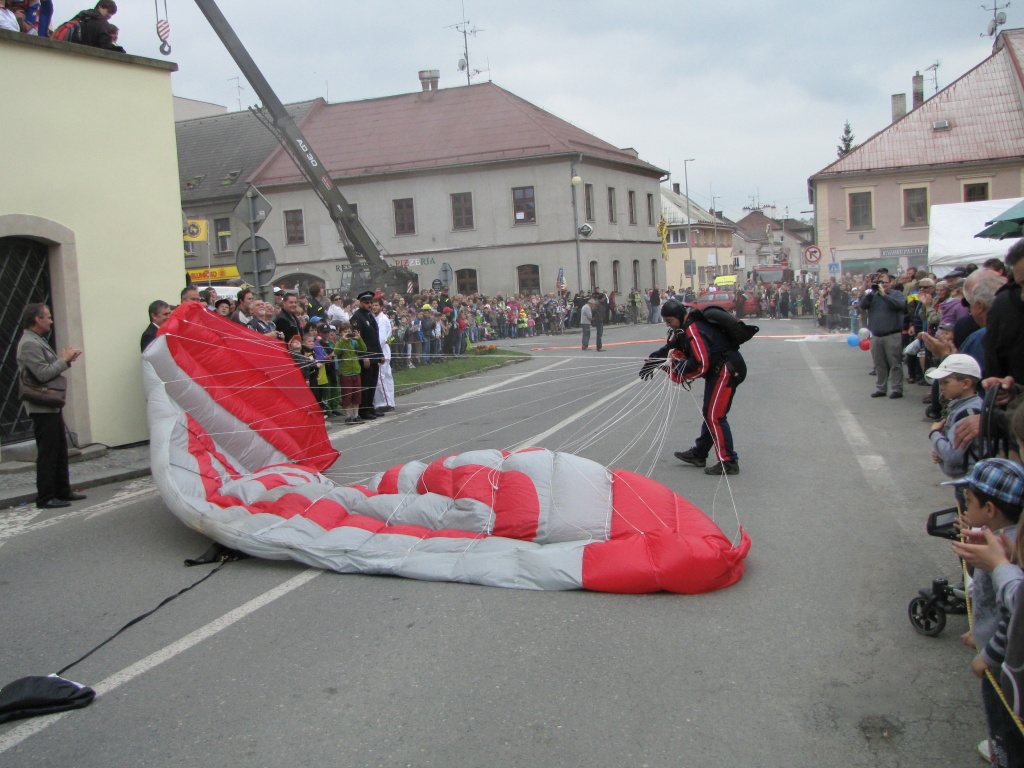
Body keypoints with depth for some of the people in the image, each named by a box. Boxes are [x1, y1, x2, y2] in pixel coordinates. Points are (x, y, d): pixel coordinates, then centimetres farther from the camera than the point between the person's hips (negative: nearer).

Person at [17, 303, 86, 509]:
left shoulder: (38, 341, 18)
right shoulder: (29, 344, -15)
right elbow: (43, 374, -22)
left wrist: (66, 360, 5)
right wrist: (64, 360, -11)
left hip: (52, 406, 10)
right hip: (42, 408, -10)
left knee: (60, 450, 14)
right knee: (47, 453, -6)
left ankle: (62, 491, 22)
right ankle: (45, 498, 0)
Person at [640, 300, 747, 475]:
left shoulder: (693, 330, -25)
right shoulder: (684, 328, 9)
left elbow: (701, 364, -28)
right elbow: (671, 347, 19)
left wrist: (681, 374, -13)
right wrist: (652, 362, 5)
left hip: (727, 370, -11)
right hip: (717, 371, 11)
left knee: (715, 416, -10)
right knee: (708, 414, 18)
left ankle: (729, 462, -5)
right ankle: (699, 454, 30)